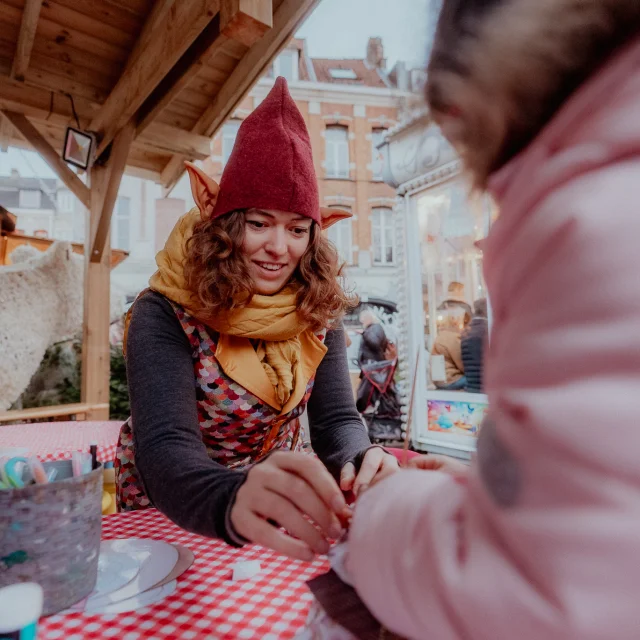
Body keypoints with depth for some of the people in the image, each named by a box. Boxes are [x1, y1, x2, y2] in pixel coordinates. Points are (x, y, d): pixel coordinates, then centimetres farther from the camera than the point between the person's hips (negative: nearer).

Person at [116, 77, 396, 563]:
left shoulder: (318, 314, -11)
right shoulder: (164, 316, -21)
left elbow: (337, 420, -13)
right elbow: (164, 448, -33)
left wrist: (360, 464, -34)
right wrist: (235, 500, -53)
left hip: (274, 510, 2)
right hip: (170, 516, -1)